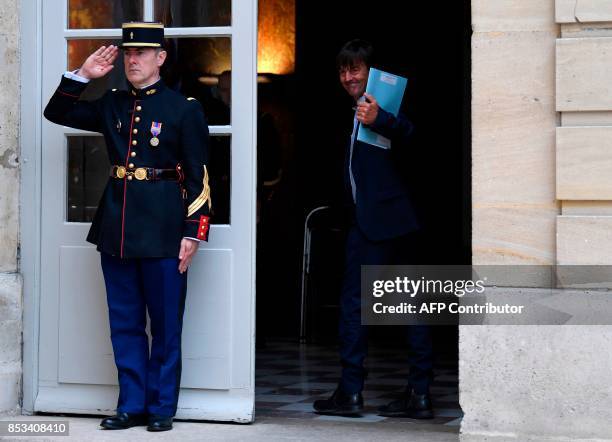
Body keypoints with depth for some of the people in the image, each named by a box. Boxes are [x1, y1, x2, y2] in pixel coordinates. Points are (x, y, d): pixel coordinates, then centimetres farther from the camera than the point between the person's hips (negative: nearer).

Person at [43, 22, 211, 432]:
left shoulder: (184, 109, -3)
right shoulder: (113, 104, 11)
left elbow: (199, 176, -5)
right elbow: (57, 112, 17)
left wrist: (193, 232, -11)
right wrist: (82, 75, 3)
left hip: (162, 228, -5)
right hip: (117, 225, 5)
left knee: (165, 324, 3)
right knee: (125, 322, 9)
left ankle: (161, 406, 12)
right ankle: (132, 404, 17)